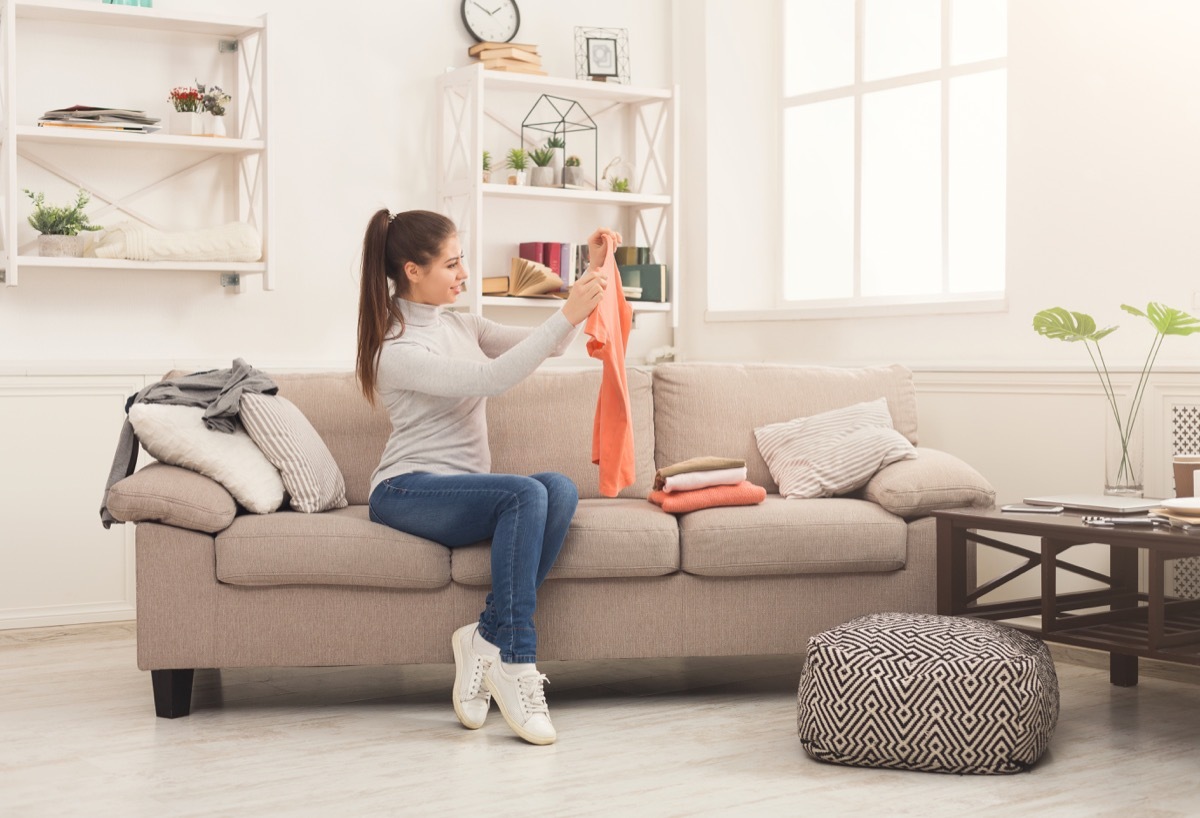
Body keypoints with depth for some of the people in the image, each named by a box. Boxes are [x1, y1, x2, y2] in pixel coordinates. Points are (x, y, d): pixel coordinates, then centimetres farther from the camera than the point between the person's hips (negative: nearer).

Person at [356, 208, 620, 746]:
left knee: (560, 490, -25)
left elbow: (547, 345, 18)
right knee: (526, 493, -33)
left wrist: (591, 274, 6)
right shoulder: (396, 350, -11)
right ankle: (513, 660, -29)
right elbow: (491, 378, -23)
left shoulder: (462, 326, 15)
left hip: (461, 492, 7)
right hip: (408, 493, -7)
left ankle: (487, 637, -23)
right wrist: (568, 315, -24)